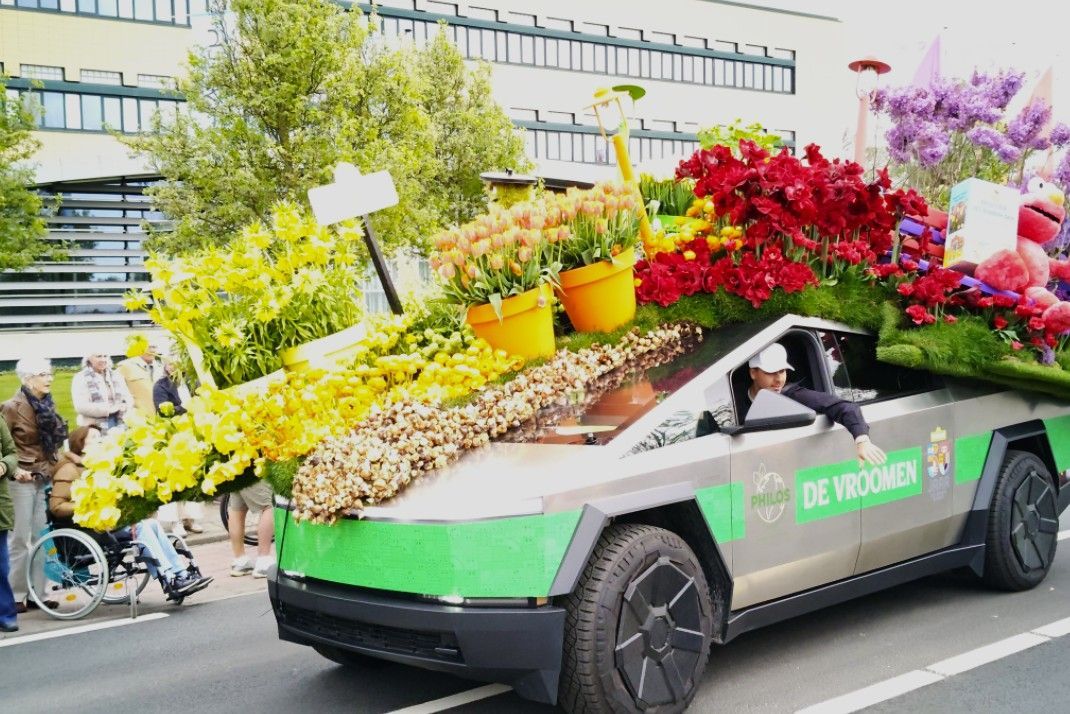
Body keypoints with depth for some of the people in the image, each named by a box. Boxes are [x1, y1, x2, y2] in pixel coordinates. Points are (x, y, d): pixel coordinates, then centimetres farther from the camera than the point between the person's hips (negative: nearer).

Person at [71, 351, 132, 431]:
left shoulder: (116, 376, 17)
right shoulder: (80, 378, 2)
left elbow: (128, 399, 12)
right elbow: (81, 406, -10)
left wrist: (125, 406, -13)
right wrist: (108, 409, -19)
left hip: (118, 424, 4)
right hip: (94, 428, -4)